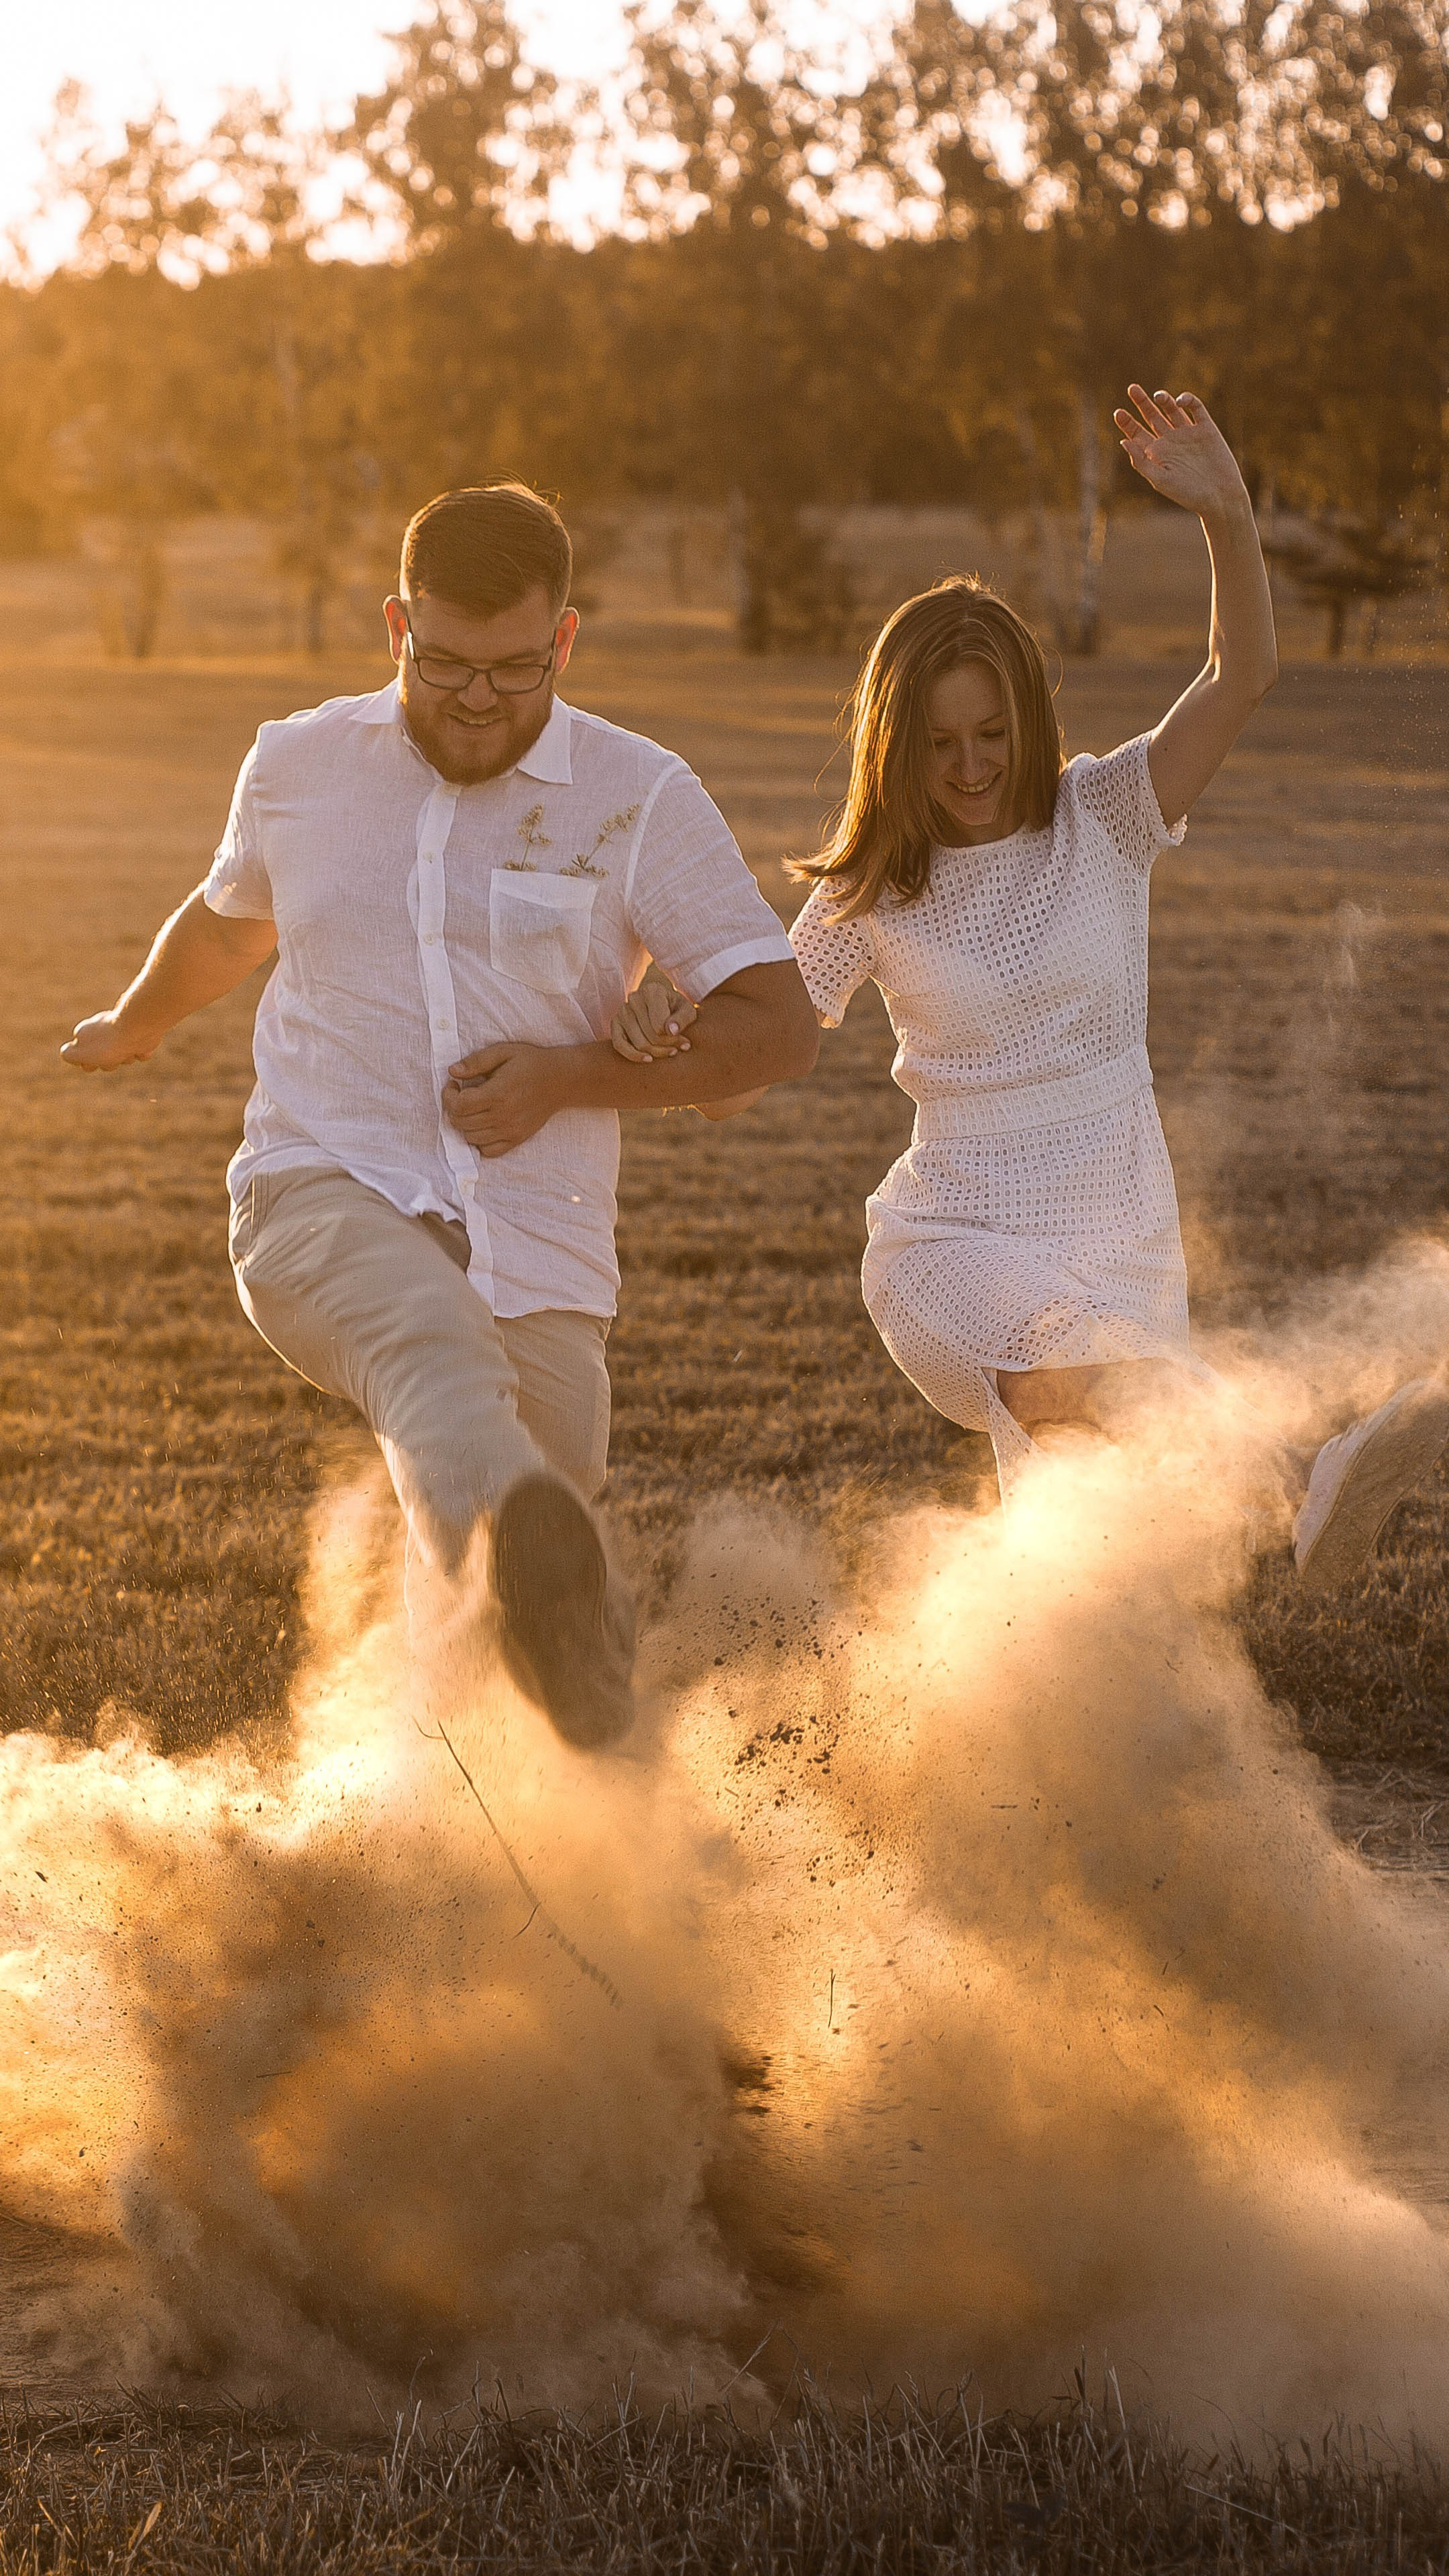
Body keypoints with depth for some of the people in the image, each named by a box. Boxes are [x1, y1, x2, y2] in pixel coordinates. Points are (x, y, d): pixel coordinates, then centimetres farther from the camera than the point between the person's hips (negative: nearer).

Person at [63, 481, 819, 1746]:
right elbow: (234, 916, 33)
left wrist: (565, 1078, -11)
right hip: (325, 1199, -1)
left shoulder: (642, 800, 1)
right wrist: (135, 1025, 50)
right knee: (435, 1339, -38)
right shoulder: (298, 765, 10)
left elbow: (781, 1025, -1)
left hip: (535, 1248, 1)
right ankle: (520, 1553, -67)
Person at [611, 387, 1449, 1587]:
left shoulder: (1104, 816, 2)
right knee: (1113, 1364, -35)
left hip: (1124, 1251, 2)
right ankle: (1317, 1489, -60)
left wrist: (1229, 515, -30)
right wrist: (665, 1013, -20)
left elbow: (1242, 678, -13)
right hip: (950, 1253, -2)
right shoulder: (869, 899, 5)